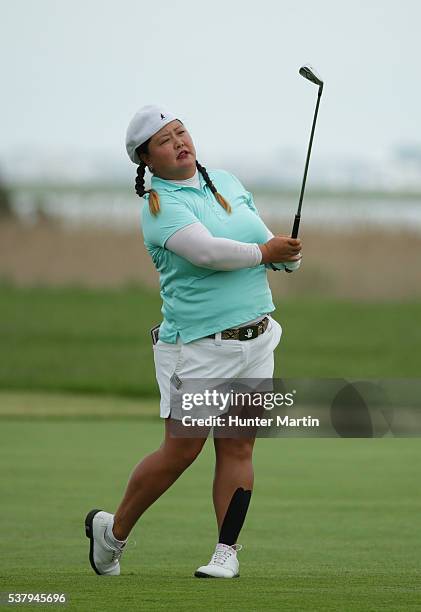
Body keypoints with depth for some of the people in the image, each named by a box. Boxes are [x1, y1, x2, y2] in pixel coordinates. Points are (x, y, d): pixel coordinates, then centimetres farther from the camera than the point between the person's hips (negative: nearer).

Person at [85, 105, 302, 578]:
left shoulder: (227, 183, 13)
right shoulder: (159, 204, -10)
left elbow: (267, 240, 18)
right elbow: (205, 252, -26)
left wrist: (287, 253, -5)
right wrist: (263, 252, -13)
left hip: (255, 339, 6)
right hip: (198, 345, -6)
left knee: (237, 449, 2)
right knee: (181, 451, -2)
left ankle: (227, 551, 7)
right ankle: (112, 530, 16)